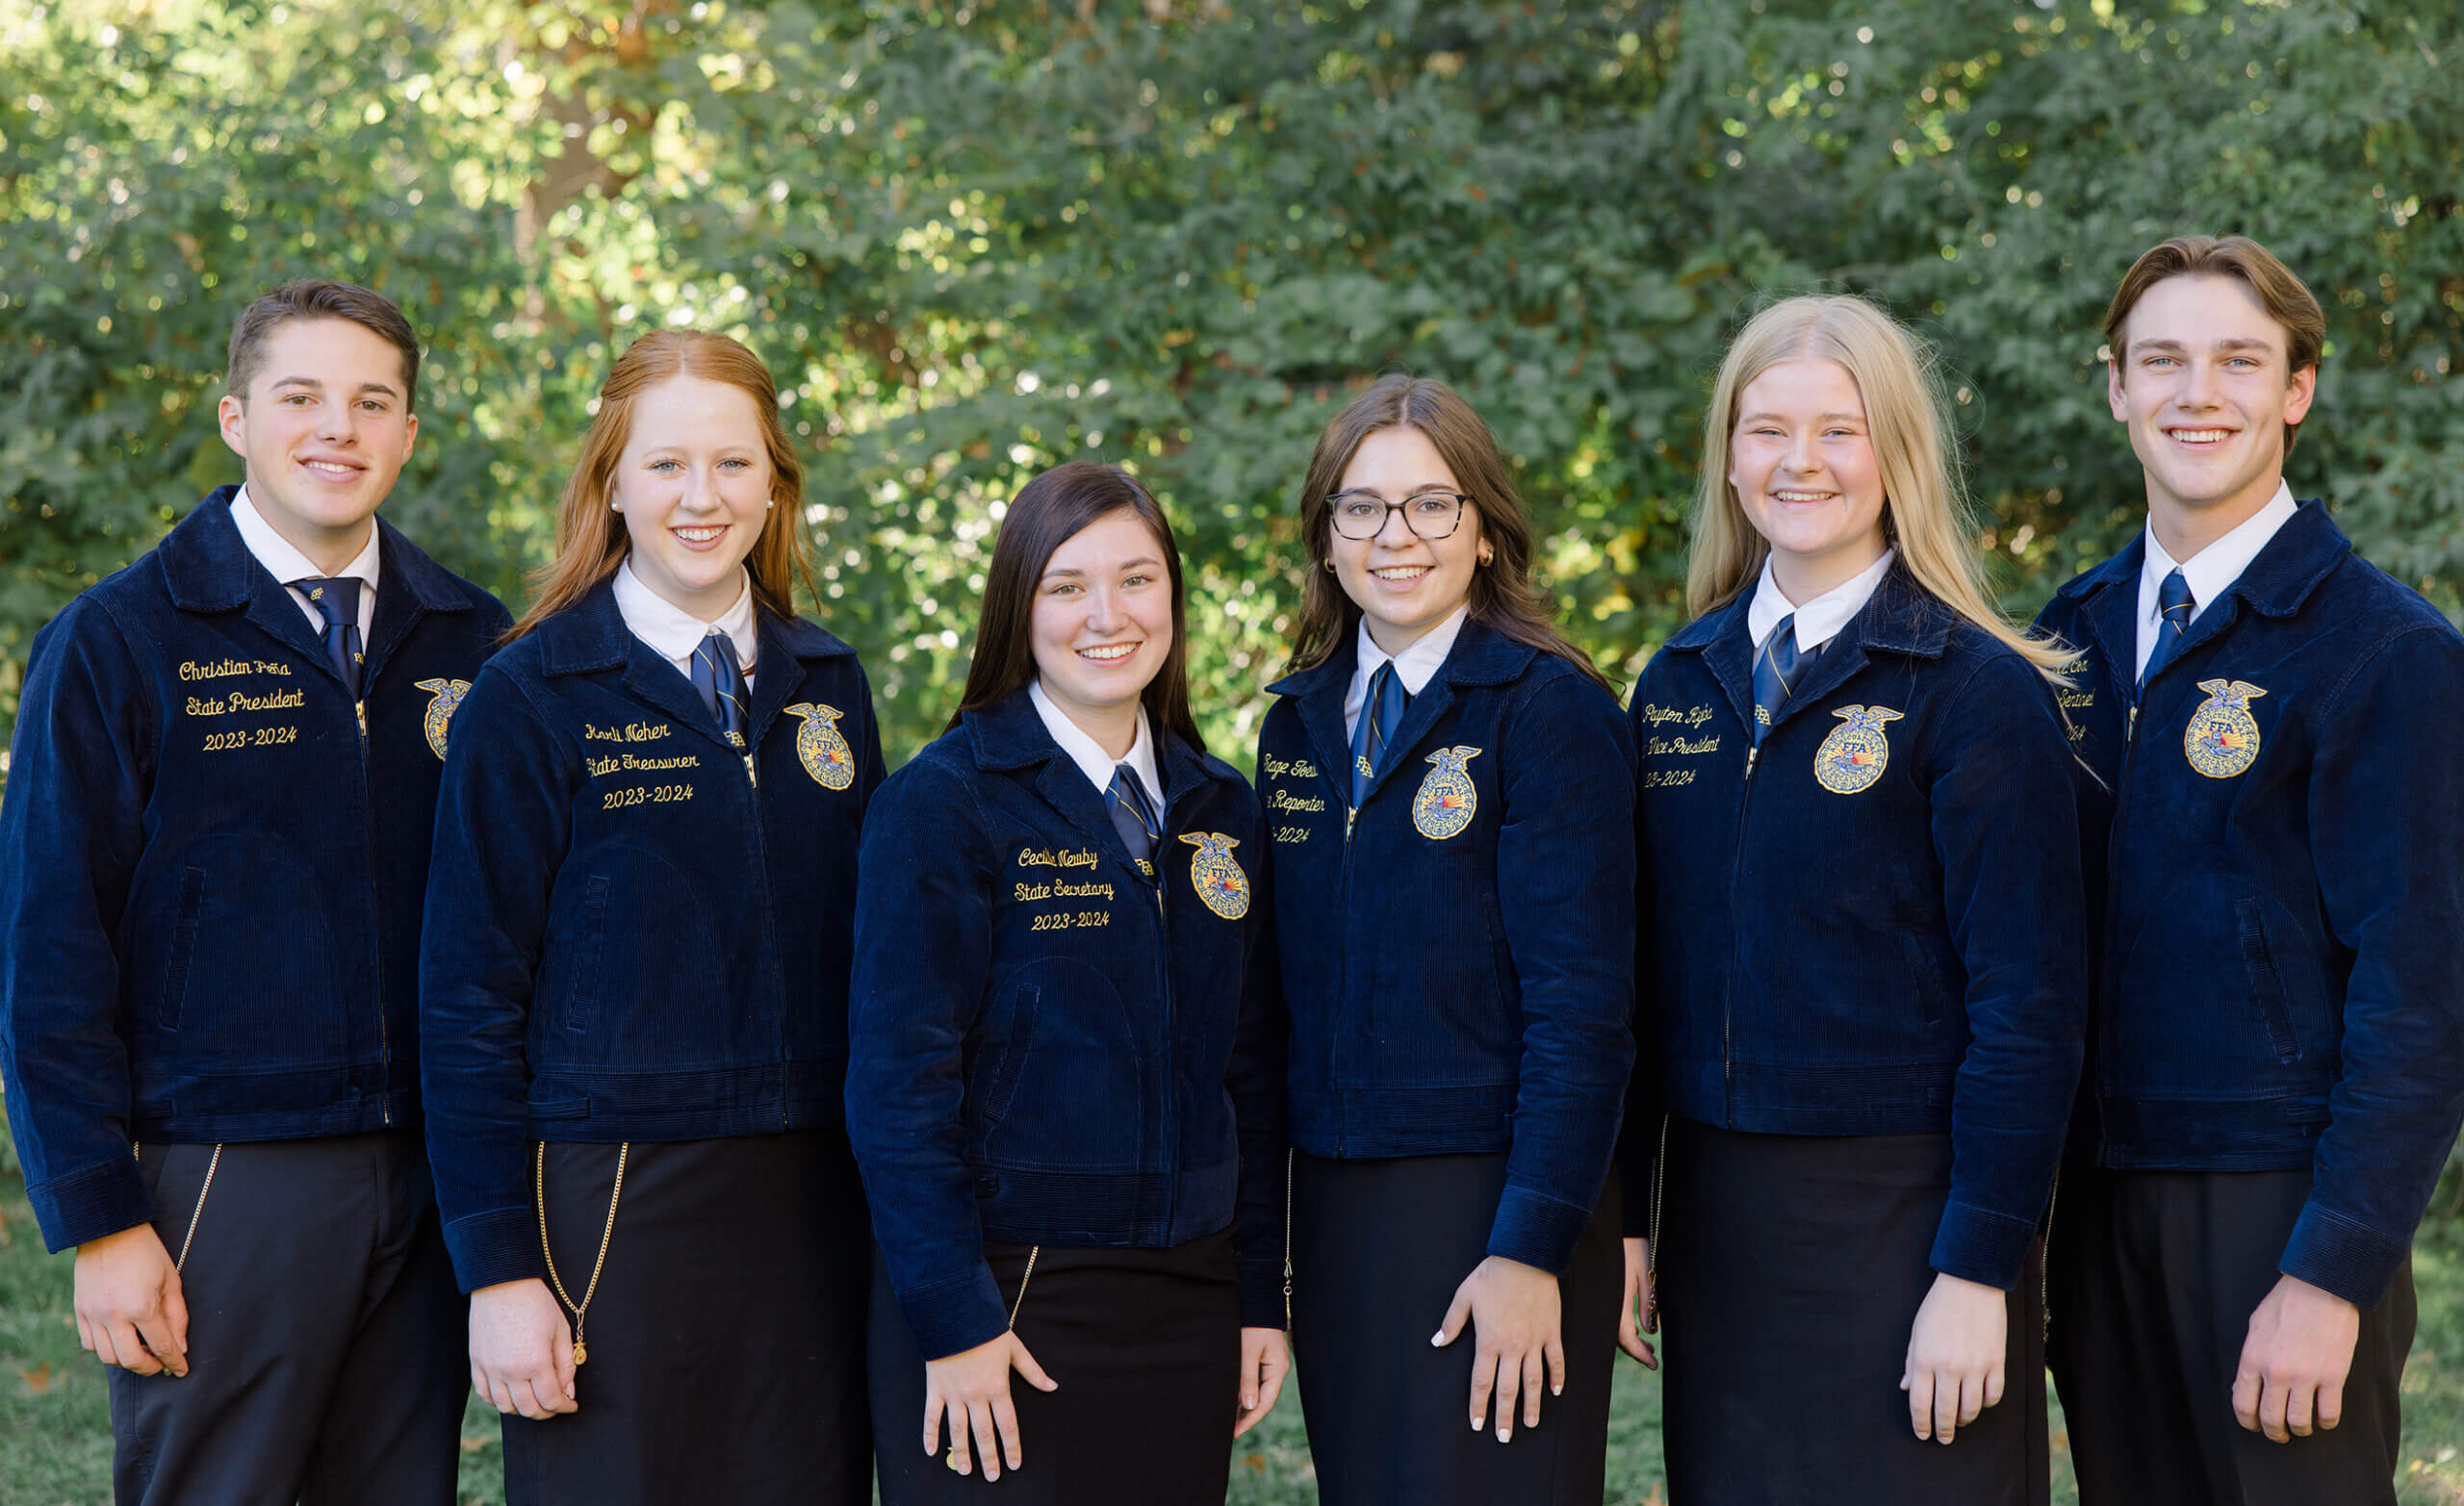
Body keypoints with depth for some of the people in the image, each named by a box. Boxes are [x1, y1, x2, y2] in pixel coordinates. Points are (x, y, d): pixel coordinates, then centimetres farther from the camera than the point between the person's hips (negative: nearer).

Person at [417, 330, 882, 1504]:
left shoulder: (827, 686, 10)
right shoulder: (531, 696, -4)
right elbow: (468, 999, -5)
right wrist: (498, 1265, -10)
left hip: (809, 1208, 4)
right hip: (611, 1208, -4)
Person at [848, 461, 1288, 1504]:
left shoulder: (1220, 810, 11)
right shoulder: (944, 802, -7)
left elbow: (1250, 1070, 13)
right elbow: (897, 1083, -11)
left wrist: (1261, 1297, 8)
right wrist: (953, 1319, -15)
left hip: (1186, 1301, 5)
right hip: (1003, 1295, -5)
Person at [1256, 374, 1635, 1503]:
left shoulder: (1551, 709, -8)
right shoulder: (1301, 719, 11)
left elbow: (1581, 1003, -12)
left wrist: (1532, 1246, -18)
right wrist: (1267, 1236, 9)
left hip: (1494, 1199, -6)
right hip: (1333, 1200, 6)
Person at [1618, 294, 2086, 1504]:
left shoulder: (1979, 689, -7)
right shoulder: (1679, 682, 9)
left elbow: (2028, 1004, -10)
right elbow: (1645, 967, 12)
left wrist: (1979, 1270, -14)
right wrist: (1625, 1214, 7)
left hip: (1902, 1210, -5)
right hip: (1715, 1210, 5)